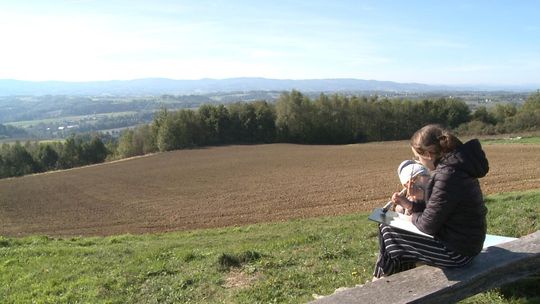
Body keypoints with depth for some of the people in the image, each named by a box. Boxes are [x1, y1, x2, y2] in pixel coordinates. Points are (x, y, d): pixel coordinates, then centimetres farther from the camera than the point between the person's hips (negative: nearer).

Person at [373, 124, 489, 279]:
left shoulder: (448, 175, -26)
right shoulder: (457, 166, 6)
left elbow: (429, 225, -21)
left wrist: (414, 217, -1)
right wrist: (410, 205, 5)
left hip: (456, 251, -10)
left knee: (387, 233, 0)